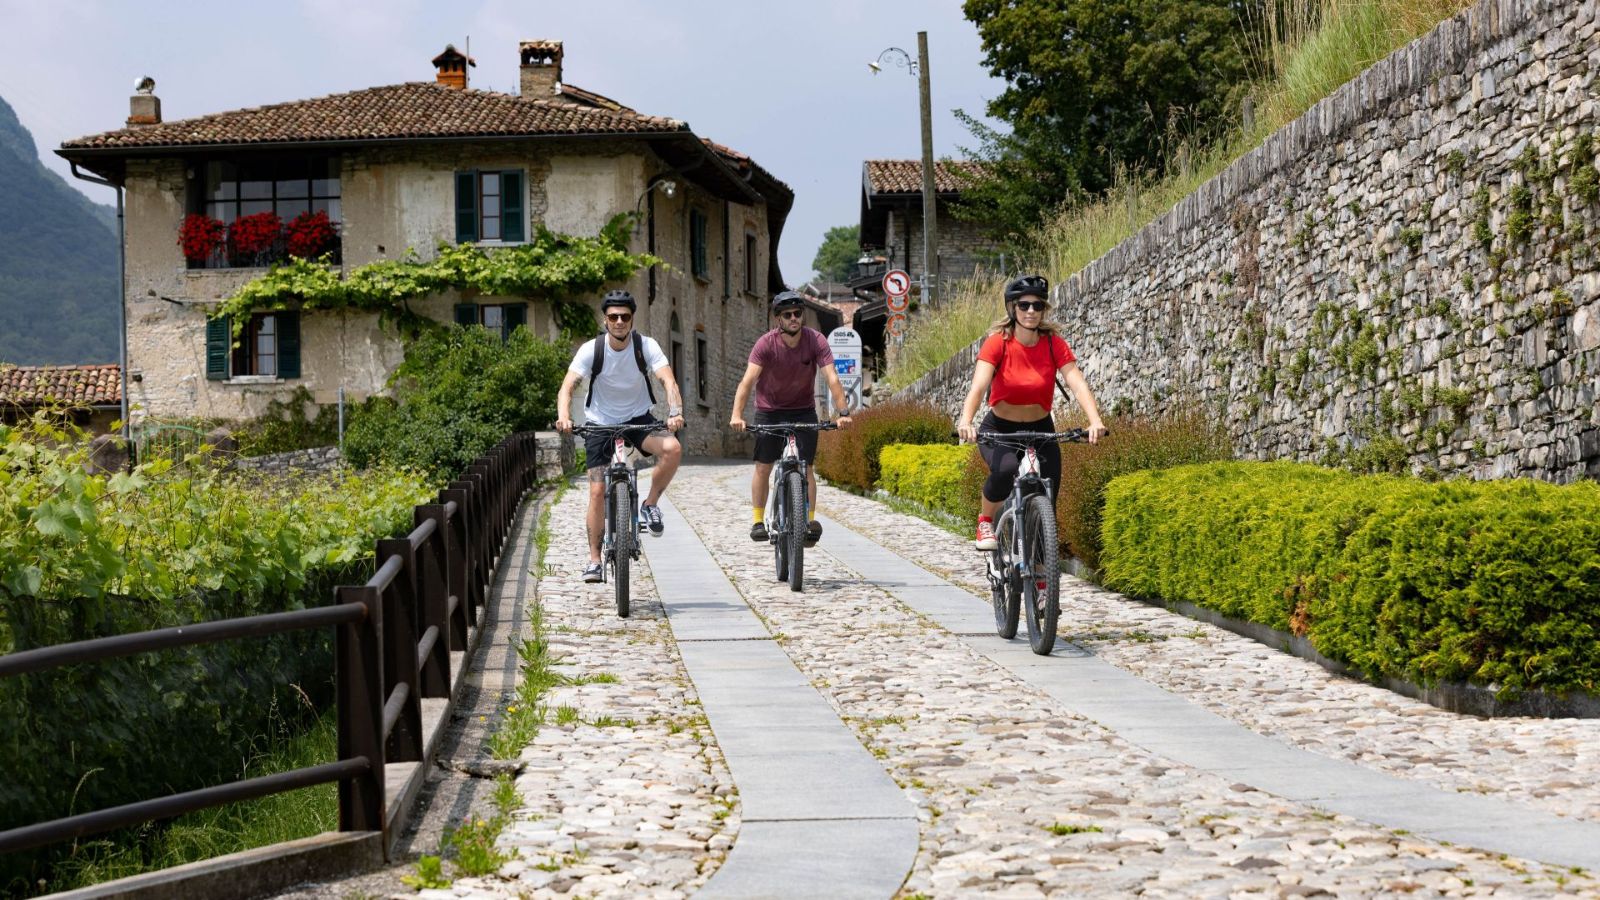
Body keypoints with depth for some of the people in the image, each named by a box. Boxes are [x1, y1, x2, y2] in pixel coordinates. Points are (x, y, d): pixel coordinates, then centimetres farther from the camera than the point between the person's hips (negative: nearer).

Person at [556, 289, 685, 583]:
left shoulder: (646, 346, -14)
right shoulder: (591, 350, -15)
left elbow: (668, 381, -25)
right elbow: (567, 386, -22)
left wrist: (675, 413, -45)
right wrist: (564, 417, -42)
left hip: (638, 419, 0)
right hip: (600, 424, 0)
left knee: (673, 448, -29)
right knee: (598, 491, -8)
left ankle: (650, 506, -7)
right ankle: (594, 559, 6)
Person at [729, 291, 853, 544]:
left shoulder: (816, 340, -19)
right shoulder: (766, 343, -21)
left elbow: (832, 378, -25)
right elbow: (748, 380, -29)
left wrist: (843, 413, -37)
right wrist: (737, 415, -42)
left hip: (803, 410, 0)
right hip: (769, 410, 0)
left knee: (806, 467, -6)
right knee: (763, 466, 2)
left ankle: (810, 520, -3)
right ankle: (758, 521, 13)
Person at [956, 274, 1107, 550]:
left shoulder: (1053, 344, -11)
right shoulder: (998, 343, -17)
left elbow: (1077, 383, -22)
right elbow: (979, 385, -30)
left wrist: (1095, 421, -40)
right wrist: (965, 421, -49)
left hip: (1040, 430, 2)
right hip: (999, 430, -2)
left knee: (1047, 498, -10)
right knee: (1005, 470, -34)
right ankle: (985, 521, -5)